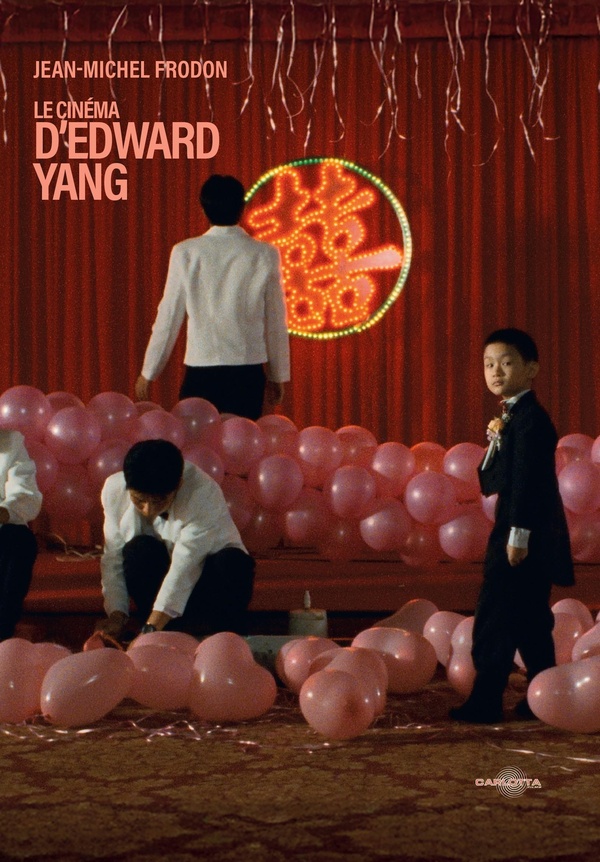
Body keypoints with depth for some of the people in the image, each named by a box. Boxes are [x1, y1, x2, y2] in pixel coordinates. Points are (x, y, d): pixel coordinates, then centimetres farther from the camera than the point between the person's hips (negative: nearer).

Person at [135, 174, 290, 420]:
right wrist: (277, 377, 15)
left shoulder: (186, 253, -3)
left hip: (200, 373, -1)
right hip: (248, 373, 1)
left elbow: (168, 318, 2)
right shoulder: (264, 255, -2)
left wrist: (148, 373, 12)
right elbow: (275, 322, 4)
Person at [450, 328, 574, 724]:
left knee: (495, 616, -8)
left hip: (528, 536, -10)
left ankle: (486, 701, -5)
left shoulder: (529, 417, -15)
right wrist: (495, 443, 3)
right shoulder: (515, 416, 16)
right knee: (530, 620, 14)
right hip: (524, 535, 10)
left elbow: (526, 480, -22)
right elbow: (492, 482, 17)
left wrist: (518, 535, -24)